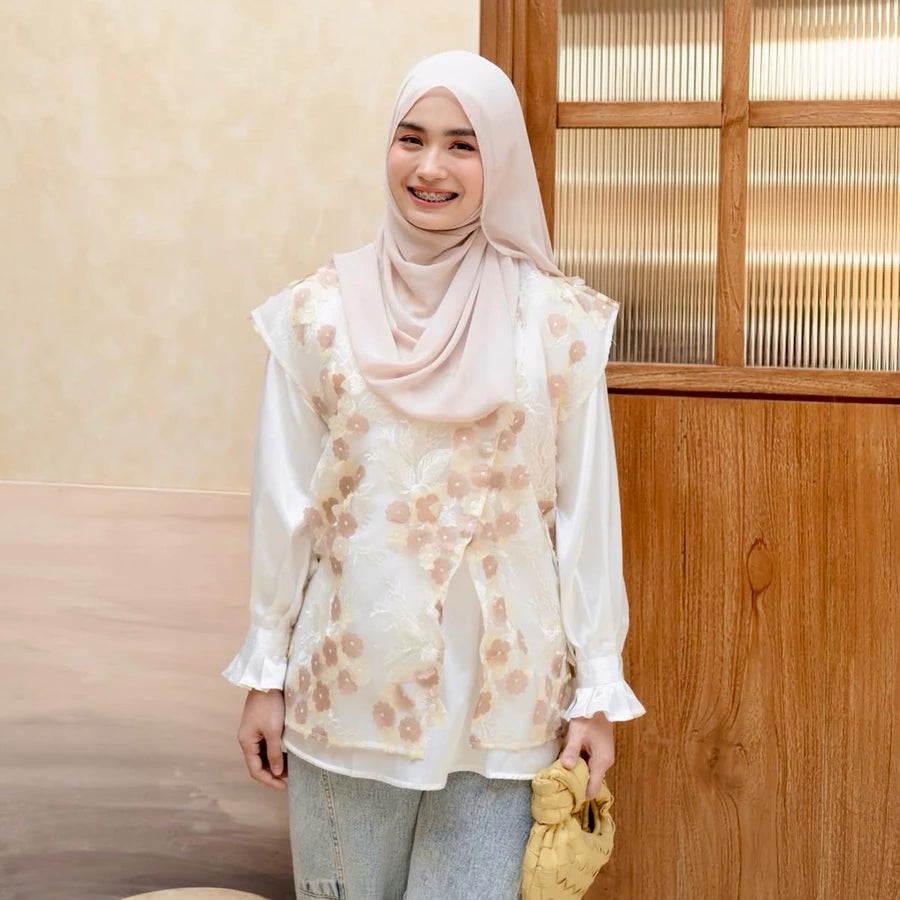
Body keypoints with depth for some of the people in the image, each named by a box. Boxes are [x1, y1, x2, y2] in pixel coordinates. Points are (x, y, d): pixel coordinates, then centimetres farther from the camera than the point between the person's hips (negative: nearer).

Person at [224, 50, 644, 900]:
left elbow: (588, 513, -1)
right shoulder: (318, 313, -2)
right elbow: (284, 508, 2)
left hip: (501, 689, -1)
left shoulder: (557, 320, -4)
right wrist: (264, 674, 5)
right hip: (351, 683, 1)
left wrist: (597, 692, -1)